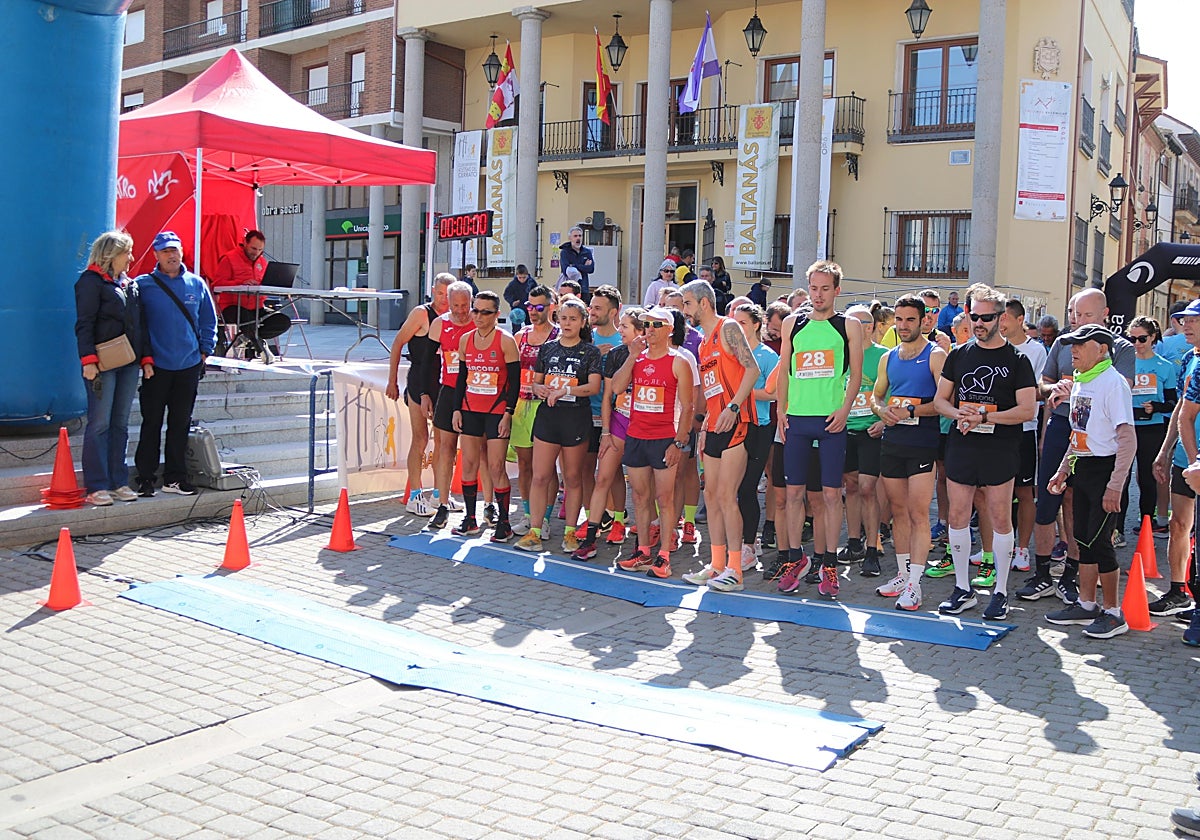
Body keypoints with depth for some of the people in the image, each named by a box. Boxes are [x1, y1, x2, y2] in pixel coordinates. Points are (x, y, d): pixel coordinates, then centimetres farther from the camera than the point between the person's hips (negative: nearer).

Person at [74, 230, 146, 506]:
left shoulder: (129, 284, 18)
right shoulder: (91, 281, -3)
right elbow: (84, 325, -10)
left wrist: (146, 358, 14)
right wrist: (88, 360, -18)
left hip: (129, 363, 7)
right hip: (103, 364, -7)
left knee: (121, 423, 8)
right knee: (100, 424, -5)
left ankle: (119, 482, 13)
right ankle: (97, 486, -2)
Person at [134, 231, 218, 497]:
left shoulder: (196, 284, 7)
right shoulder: (143, 285, -1)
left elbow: (209, 321, 12)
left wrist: (204, 351, 4)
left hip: (189, 366, 3)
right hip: (156, 366, -3)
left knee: (180, 423, 9)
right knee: (152, 423, 2)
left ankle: (175, 477, 16)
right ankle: (145, 477, 10)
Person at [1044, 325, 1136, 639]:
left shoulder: (1113, 383, -15)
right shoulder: (1080, 383, 12)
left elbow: (1128, 440, -19)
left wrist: (1115, 486, -22)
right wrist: (1063, 469, 21)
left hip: (1104, 469, -9)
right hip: (1082, 468, 9)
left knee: (1098, 540, -6)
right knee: (1083, 539, 12)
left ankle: (1113, 613, 6)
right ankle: (1086, 605, 23)